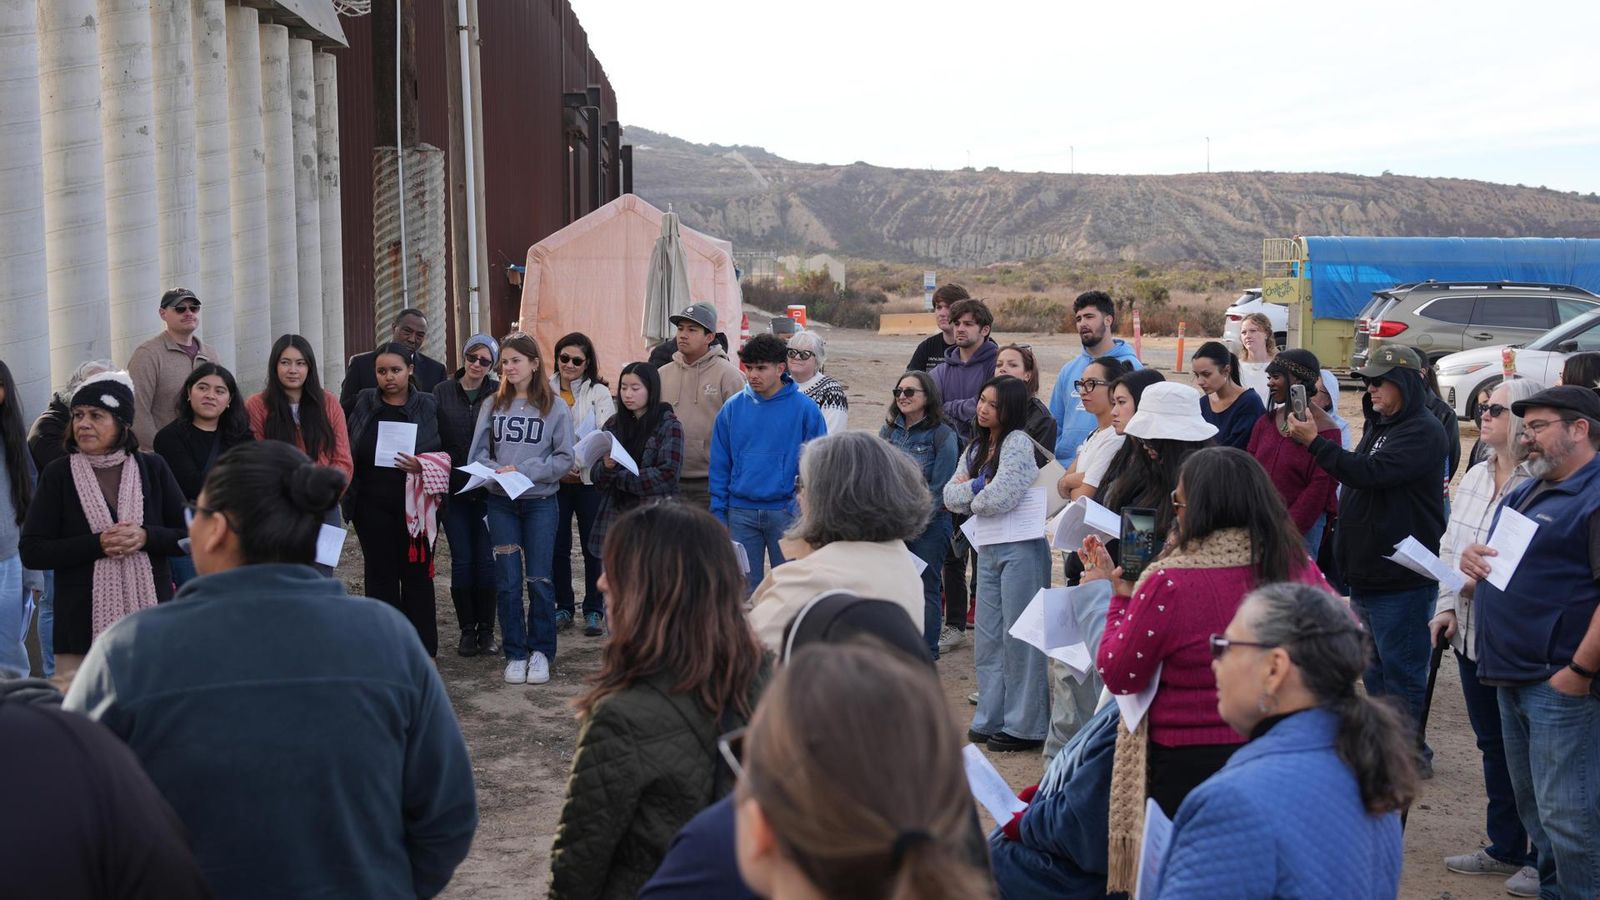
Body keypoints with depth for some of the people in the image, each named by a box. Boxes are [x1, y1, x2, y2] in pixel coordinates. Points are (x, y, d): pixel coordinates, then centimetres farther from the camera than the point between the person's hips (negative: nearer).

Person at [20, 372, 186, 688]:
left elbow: (188, 536, 7)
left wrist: (145, 537, -12)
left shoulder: (152, 468, 6)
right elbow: (31, 553, -2)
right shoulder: (58, 475, 2)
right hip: (83, 625, -1)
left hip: (151, 621, 1)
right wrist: (98, 544, -13)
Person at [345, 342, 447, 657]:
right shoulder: (362, 403, 6)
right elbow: (347, 451, 9)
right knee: (380, 575, 5)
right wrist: (348, 494, 0)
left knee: (417, 574, 4)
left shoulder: (428, 406, 2)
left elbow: (445, 454, 4)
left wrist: (424, 467, -15)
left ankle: (422, 650, 12)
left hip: (416, 505, -1)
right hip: (373, 506, 1)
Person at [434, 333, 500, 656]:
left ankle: (486, 629, 13)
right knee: (462, 559, 4)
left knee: (485, 558, 2)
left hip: (487, 488, -1)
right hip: (453, 488, 1)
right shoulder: (442, 392, 4)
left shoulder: (499, 394, 0)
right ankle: (467, 629, 13)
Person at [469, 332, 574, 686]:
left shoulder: (555, 407, -2)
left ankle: (540, 651, 16)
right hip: (500, 502, 2)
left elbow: (564, 459, -6)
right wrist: (497, 471, -16)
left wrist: (523, 470, -16)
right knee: (508, 582, 3)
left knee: (539, 581, 2)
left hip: (540, 501, -2)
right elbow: (477, 454, 4)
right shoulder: (493, 405, 5)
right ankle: (515, 654, 13)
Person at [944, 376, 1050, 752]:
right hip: (988, 550, 9)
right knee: (989, 638, 14)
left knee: (1019, 637, -3)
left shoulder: (1017, 443, -10)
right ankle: (992, 719, 24)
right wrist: (979, 487, -11)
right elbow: (950, 495, 6)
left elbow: (1000, 497, -21)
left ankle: (1024, 726, 4)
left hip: (1020, 549, -8)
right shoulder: (977, 447, 14)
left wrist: (969, 496, -2)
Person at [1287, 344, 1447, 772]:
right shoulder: (1380, 427, 15)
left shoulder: (1423, 432, -15)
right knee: (1375, 669, 18)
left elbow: (1371, 472, -27)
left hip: (1402, 579, -10)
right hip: (1367, 575, 10)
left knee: (1401, 671, -1)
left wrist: (1314, 441, -24)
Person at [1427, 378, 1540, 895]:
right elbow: (1450, 545, 15)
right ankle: (1505, 848, 32)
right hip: (1472, 633, 8)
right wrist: (1447, 606, 8)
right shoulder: (1475, 477, 10)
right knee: (1492, 743, 18)